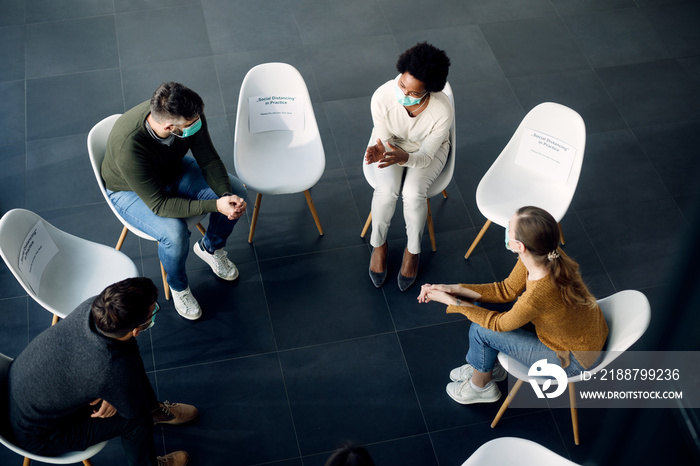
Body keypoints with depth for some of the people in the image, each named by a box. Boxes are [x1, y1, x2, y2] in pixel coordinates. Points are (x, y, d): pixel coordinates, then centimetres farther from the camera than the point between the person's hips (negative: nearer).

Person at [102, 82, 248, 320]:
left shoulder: (190, 116, -28)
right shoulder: (128, 146, -42)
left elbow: (209, 160, -14)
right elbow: (159, 204, -35)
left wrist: (227, 196, -32)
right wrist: (215, 205, -41)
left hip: (174, 170, 5)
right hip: (130, 191, -5)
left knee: (238, 191, -9)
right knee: (174, 232, -31)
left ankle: (210, 247, 20)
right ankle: (178, 287, 3)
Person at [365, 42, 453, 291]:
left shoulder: (442, 111, -36)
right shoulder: (382, 96, -33)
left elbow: (426, 156, -25)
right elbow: (385, 139, -18)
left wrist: (403, 157, -47)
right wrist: (379, 151, -43)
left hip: (428, 149, -1)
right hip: (392, 143, 1)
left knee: (413, 193, -26)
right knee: (387, 190, -25)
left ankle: (412, 249, 3)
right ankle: (379, 244, 4)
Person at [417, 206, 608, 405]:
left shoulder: (537, 296, -40)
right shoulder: (548, 253, -19)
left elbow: (499, 324, -19)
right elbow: (507, 289, -3)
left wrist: (452, 302, -11)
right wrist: (455, 289, -8)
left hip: (574, 360, -7)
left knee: (481, 330, -5)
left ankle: (480, 387, 26)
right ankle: (490, 366, 36)